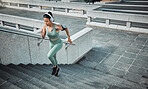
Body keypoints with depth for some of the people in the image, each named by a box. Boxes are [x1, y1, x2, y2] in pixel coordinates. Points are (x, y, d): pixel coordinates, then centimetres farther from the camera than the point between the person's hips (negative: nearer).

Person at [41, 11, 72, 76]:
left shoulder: (57, 27, -31)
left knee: (49, 55, -23)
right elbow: (43, 37, -8)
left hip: (59, 44, -6)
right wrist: (42, 33, -31)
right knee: (53, 58, 21)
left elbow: (65, 28, -13)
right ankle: (57, 69, 49)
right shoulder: (45, 26, -16)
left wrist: (69, 38, -4)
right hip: (52, 44, 6)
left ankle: (55, 67, 7)